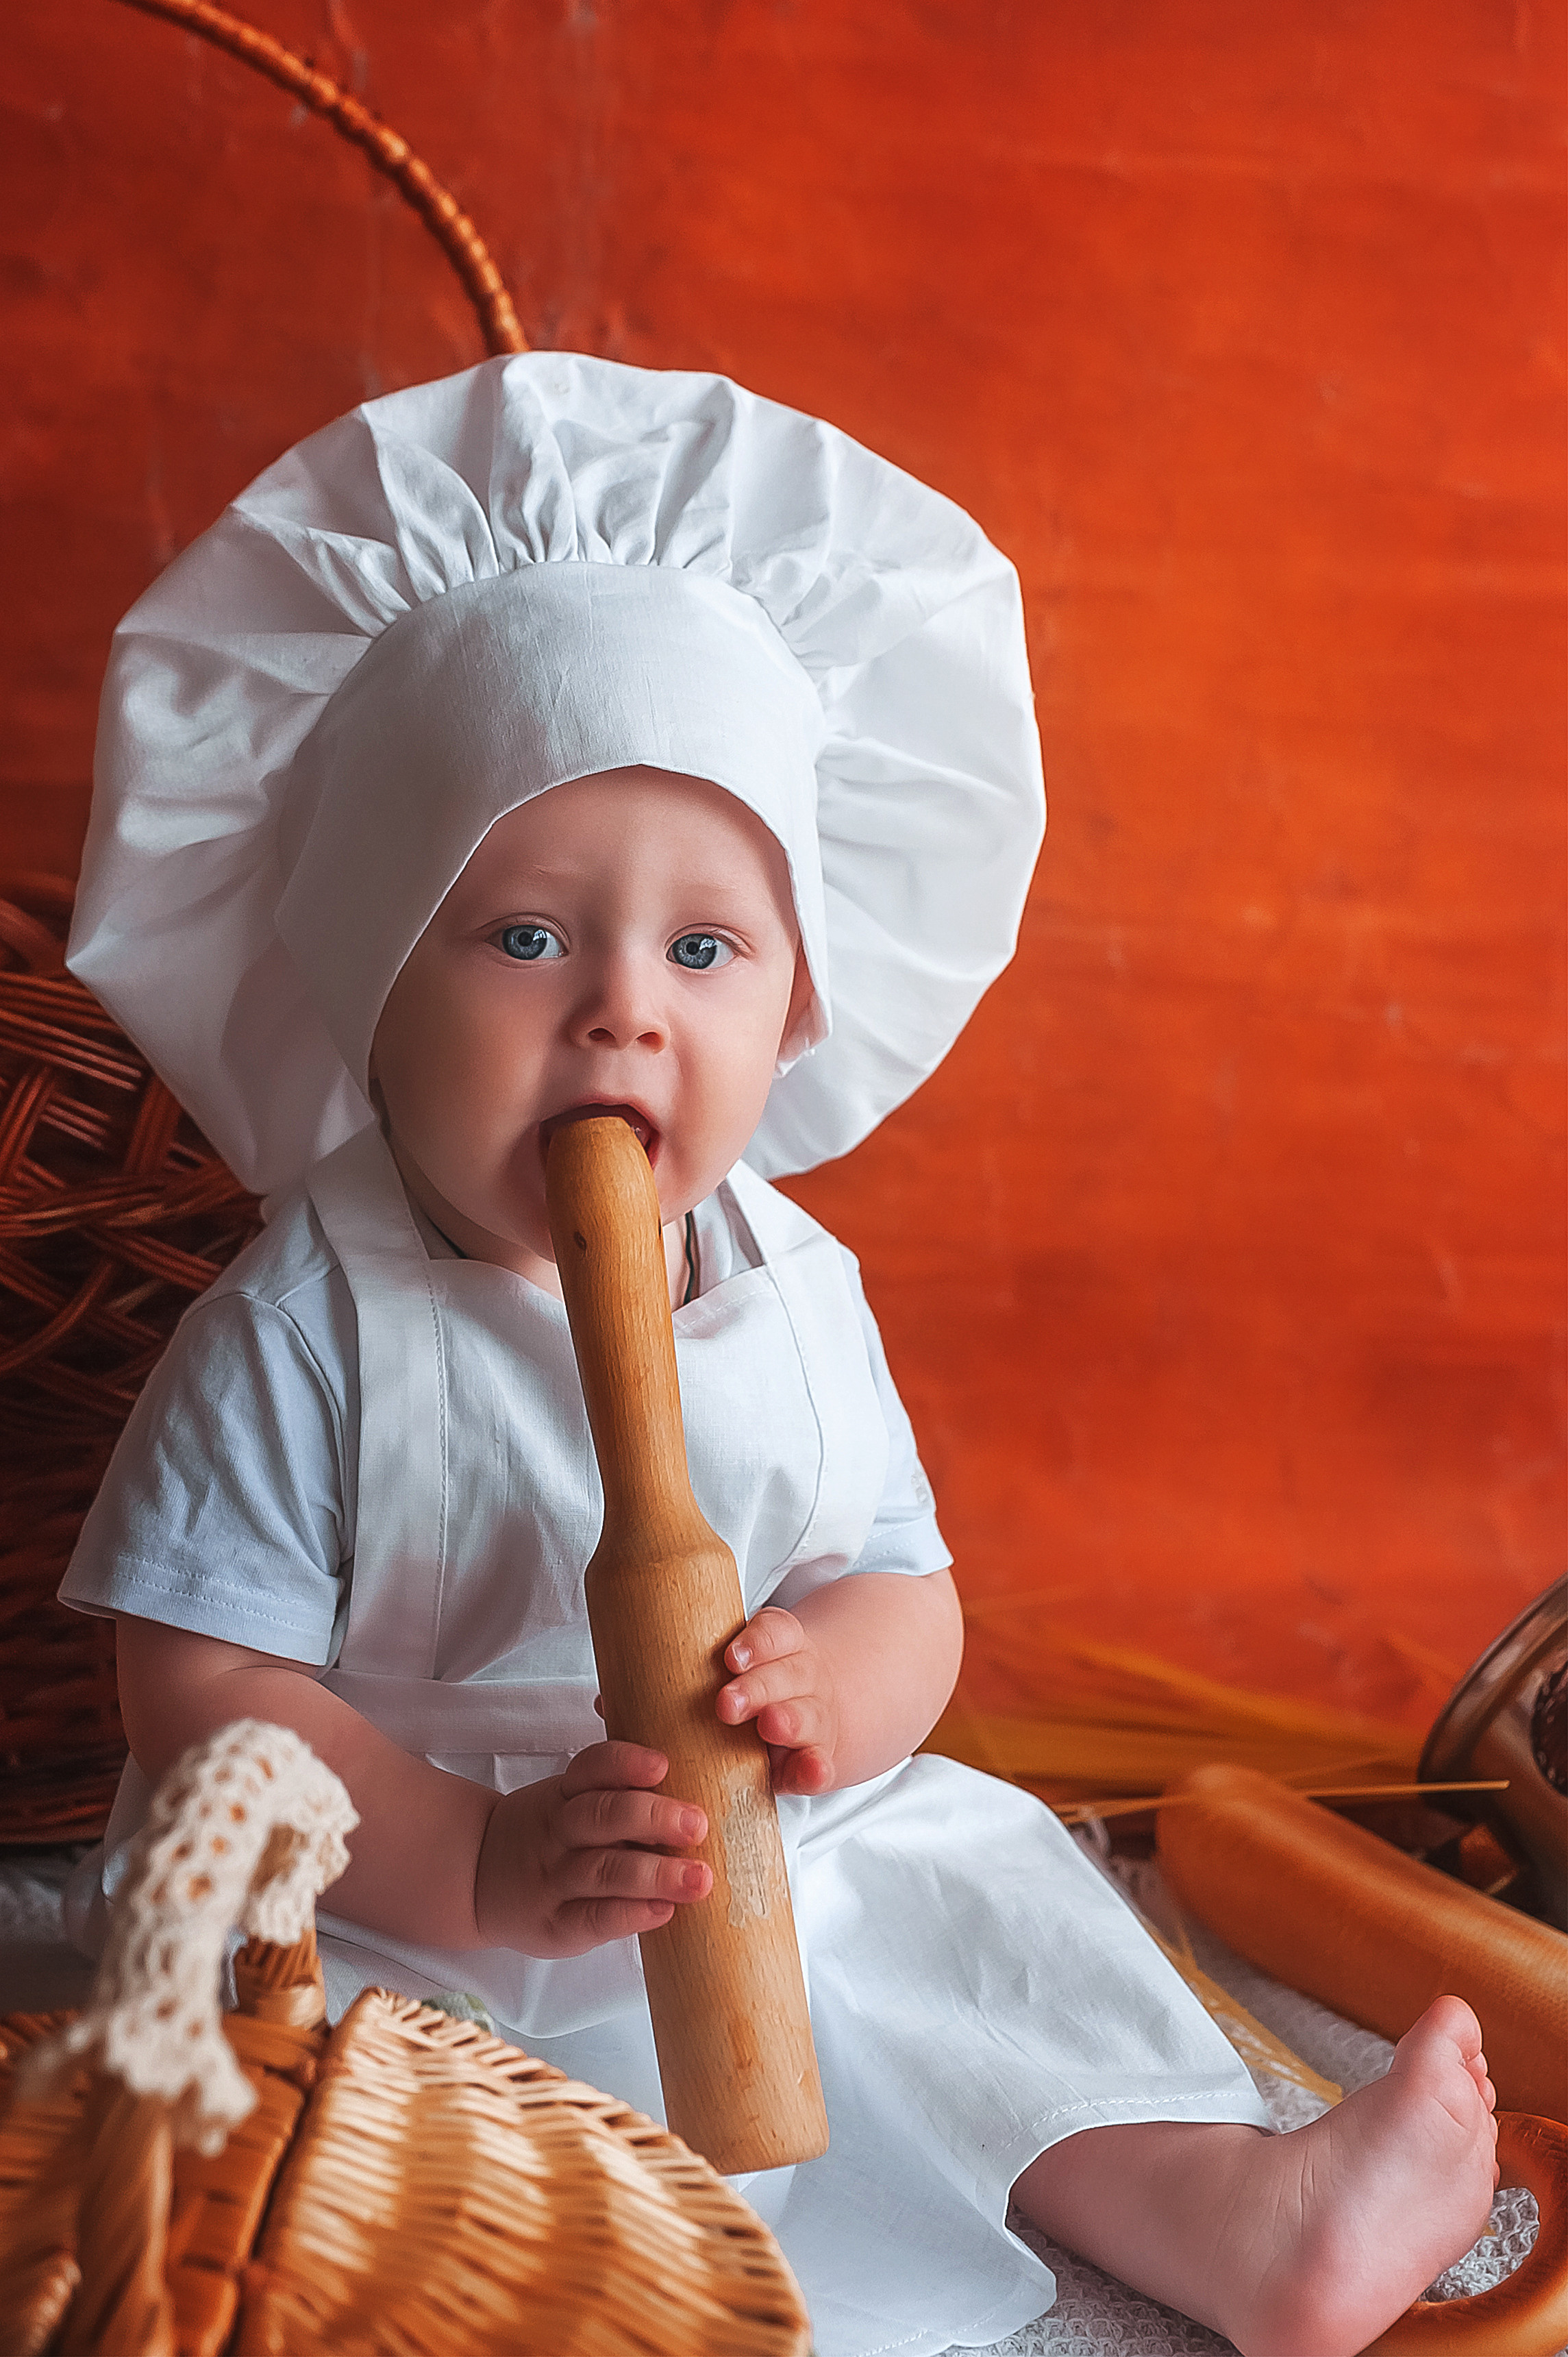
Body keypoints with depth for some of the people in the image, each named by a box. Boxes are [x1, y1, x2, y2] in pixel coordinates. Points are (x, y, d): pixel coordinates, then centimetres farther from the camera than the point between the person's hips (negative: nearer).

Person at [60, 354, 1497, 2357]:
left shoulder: (792, 1294, -3)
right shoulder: (302, 1343, -17)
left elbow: (909, 1594, 2)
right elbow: (203, 1700, -17)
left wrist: (829, 1687, -22)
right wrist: (474, 1865, -29)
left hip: (790, 1899, 5)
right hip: (403, 1949, -4)